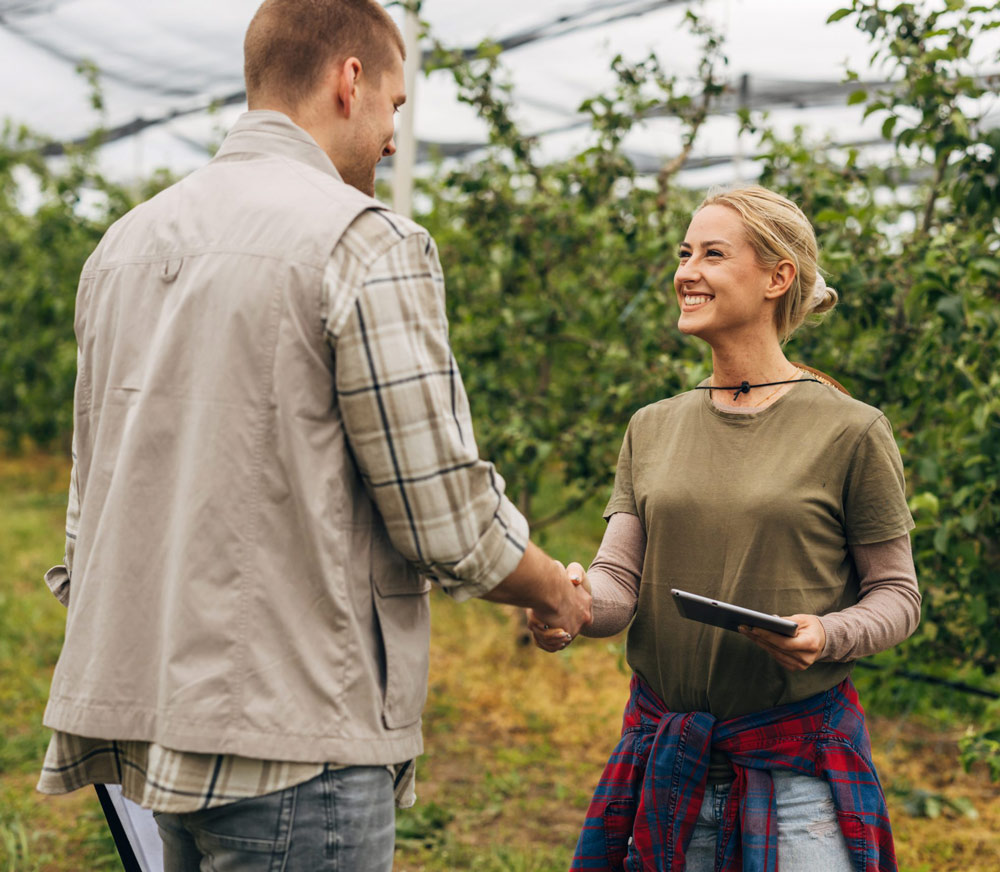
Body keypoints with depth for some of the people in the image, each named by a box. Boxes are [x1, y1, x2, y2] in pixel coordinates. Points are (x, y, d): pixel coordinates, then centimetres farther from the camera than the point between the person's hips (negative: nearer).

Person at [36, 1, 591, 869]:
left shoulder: (124, 243, 13)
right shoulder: (365, 242, -12)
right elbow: (448, 520, -13)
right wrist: (559, 593, 7)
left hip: (151, 715, 8)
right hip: (291, 732, -8)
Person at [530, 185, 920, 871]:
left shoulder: (850, 431, -5)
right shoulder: (652, 428, 8)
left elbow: (898, 595, -1)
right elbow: (620, 581, 1)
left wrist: (828, 635, -21)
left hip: (797, 761, -3)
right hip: (664, 758, 4)